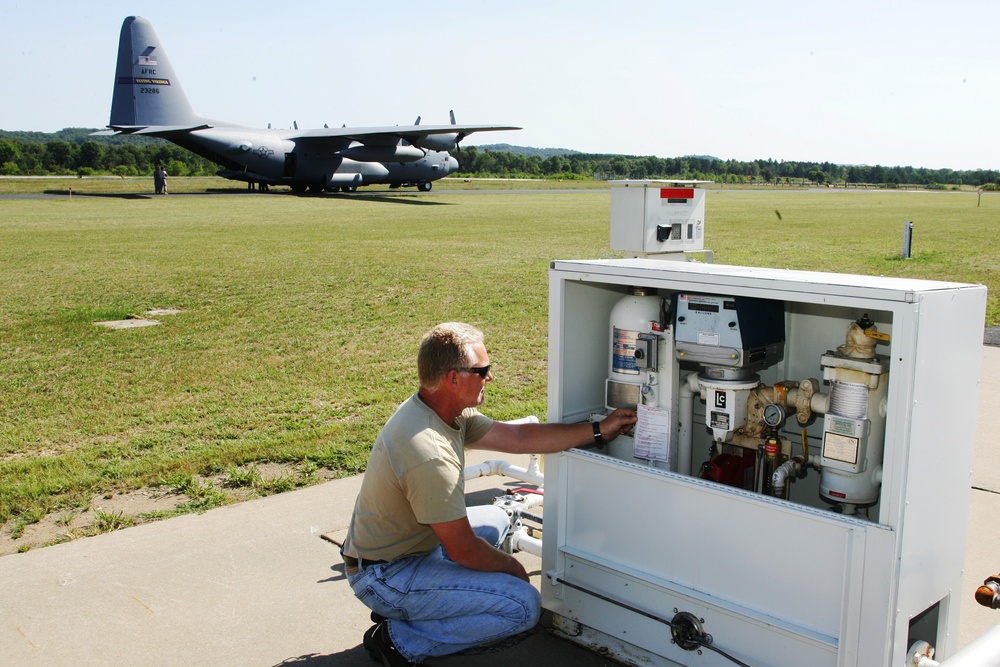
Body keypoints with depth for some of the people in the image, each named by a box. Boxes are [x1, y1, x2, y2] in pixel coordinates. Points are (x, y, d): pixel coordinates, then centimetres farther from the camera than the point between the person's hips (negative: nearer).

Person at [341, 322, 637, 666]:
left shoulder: (427, 408, -2)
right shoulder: (430, 455, -31)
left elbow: (518, 437, 4)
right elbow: (464, 551, -22)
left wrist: (599, 429, 4)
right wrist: (511, 566, -2)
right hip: (385, 578, -9)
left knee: (496, 520, 23)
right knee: (524, 605, -13)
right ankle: (400, 638, -4)